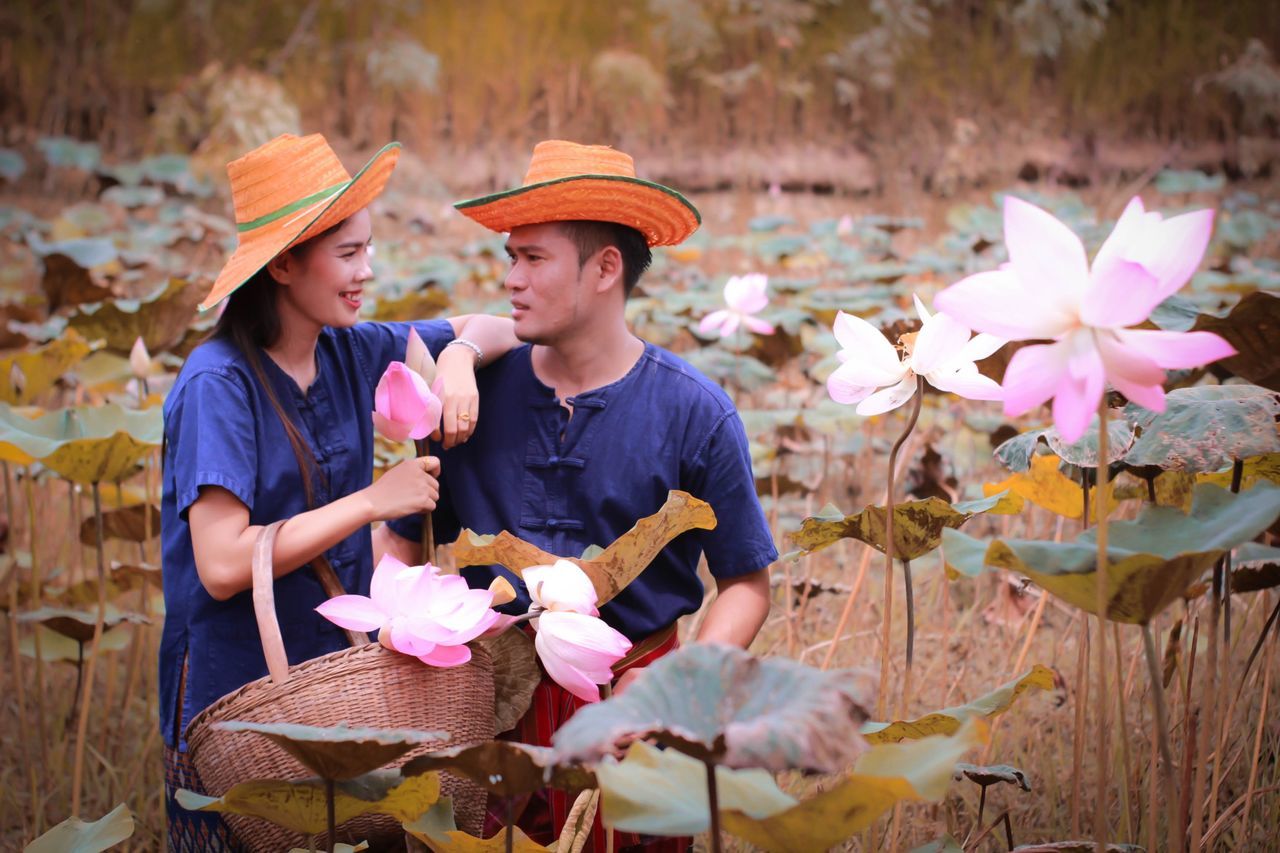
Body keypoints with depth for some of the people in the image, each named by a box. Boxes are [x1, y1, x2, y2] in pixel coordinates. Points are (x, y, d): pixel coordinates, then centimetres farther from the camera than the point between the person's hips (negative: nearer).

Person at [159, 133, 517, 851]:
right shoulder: (219, 385, -17)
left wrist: (460, 355, -10)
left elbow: (496, 329, 13)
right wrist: (372, 501, -20)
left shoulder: (350, 352, 2)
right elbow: (222, 566, -25)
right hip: (235, 703, -6)